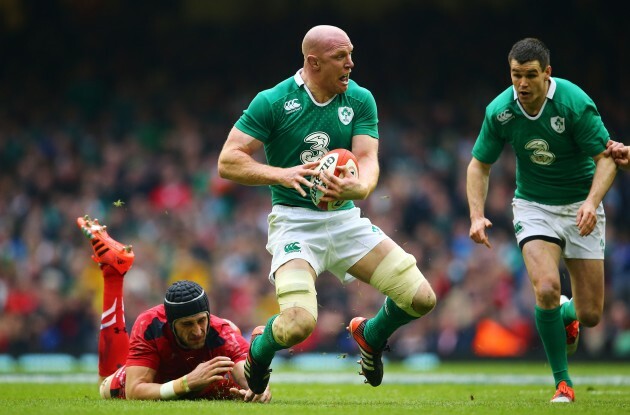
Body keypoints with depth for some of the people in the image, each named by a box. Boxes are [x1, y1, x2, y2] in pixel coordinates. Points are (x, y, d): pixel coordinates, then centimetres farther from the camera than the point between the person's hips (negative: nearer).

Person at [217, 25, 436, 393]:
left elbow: (367, 158, -8)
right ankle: (258, 353, 11)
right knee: (299, 323, -27)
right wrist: (283, 175, -25)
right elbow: (228, 161, -10)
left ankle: (370, 335, 29)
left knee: (421, 299, -5)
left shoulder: (360, 100, 1)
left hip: (346, 218, 4)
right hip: (294, 221, -4)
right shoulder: (273, 102, -10)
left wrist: (359, 187, -32)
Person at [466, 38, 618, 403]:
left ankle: (567, 314, 37)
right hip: (533, 205, 1)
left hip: (580, 206, -1)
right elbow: (480, 165, 1)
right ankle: (563, 382, -8)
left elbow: (606, 157, -16)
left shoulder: (575, 103, -20)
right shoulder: (500, 111, -11)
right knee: (546, 288, -24)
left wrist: (592, 202, -33)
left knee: (591, 314, -3)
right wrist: (477, 215, -13)